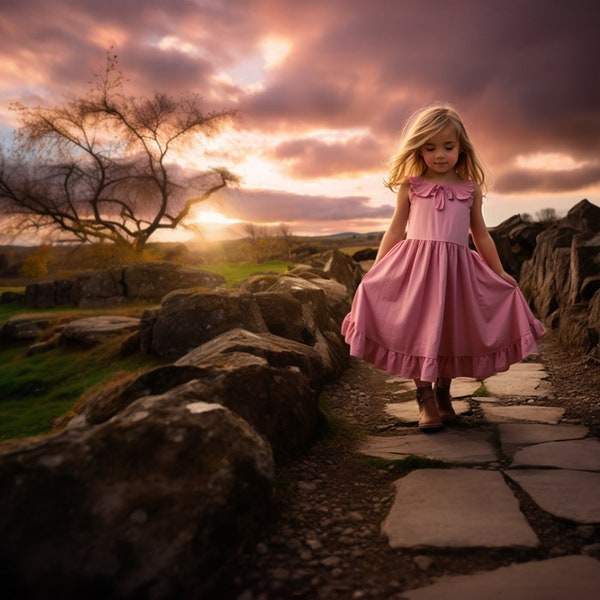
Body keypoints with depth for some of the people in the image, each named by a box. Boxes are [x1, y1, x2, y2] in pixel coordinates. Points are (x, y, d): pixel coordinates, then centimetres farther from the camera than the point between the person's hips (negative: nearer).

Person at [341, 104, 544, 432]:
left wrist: (501, 275, 17)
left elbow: (482, 236, 17)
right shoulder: (410, 186, 6)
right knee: (419, 331, -1)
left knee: (452, 332, 8)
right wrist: (375, 273, 3)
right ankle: (425, 398, 12)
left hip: (456, 269, 2)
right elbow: (395, 231, 8)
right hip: (416, 266, -2)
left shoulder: (470, 188, 11)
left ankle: (443, 392, 27)